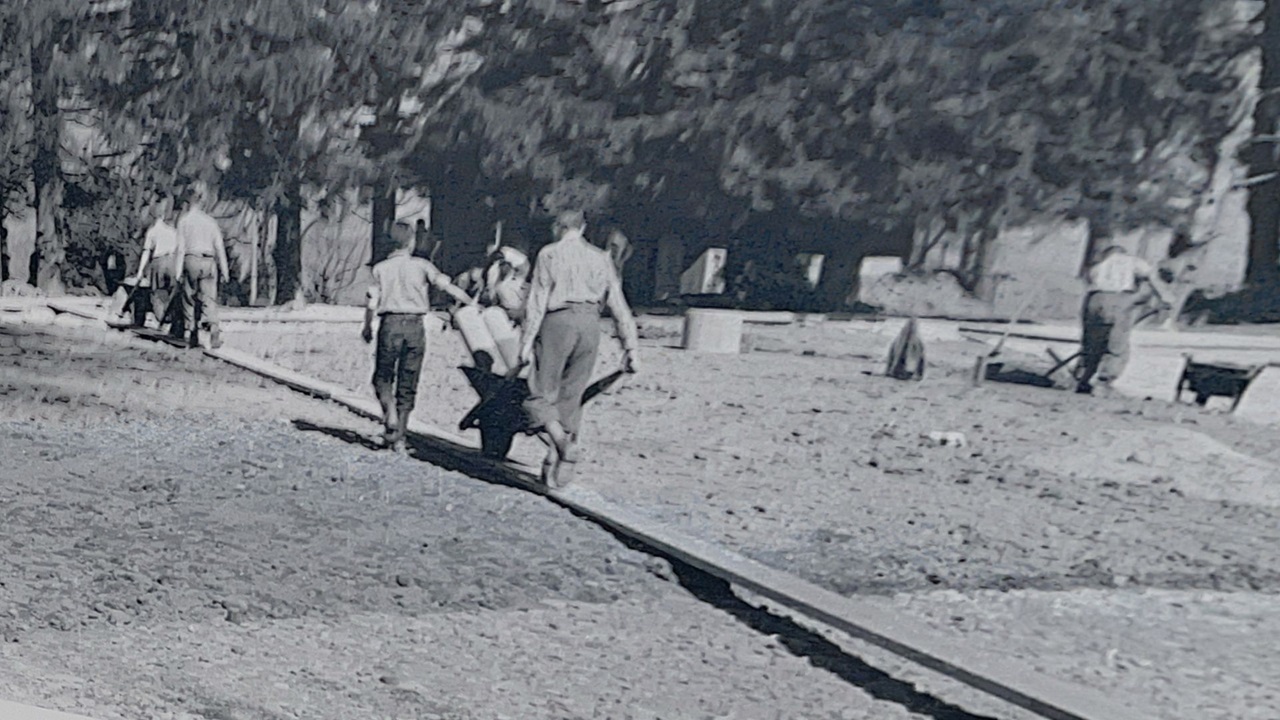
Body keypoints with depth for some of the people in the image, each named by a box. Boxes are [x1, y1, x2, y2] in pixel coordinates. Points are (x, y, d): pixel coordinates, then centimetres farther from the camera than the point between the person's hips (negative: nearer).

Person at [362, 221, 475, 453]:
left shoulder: (381, 268, 4)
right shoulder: (422, 265, 3)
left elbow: (372, 303, 0)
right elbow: (448, 286, -5)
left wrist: (367, 328, 14)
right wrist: (473, 304, -1)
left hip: (390, 323, -1)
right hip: (415, 325, 1)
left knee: (383, 376, 13)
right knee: (408, 383, 8)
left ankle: (390, 413, -15)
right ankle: (399, 438, 10)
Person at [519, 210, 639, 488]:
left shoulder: (549, 253, 6)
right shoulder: (601, 257, 17)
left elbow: (537, 300, -3)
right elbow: (619, 304, 12)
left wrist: (527, 341, -4)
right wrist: (630, 347, 11)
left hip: (559, 321, -4)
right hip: (590, 324, 4)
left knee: (541, 394, -1)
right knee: (571, 398, 10)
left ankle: (559, 440, -26)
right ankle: (563, 466, 8)